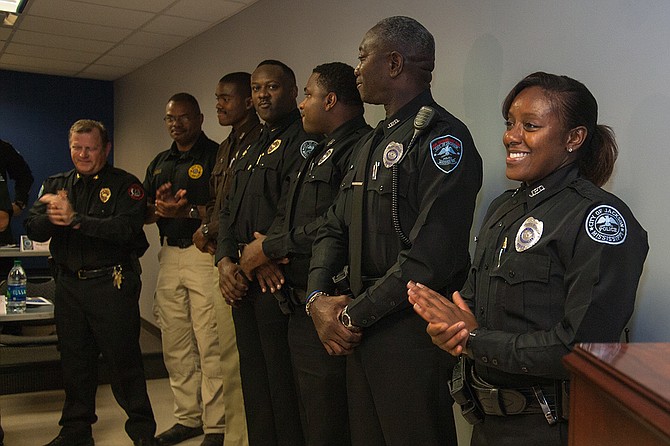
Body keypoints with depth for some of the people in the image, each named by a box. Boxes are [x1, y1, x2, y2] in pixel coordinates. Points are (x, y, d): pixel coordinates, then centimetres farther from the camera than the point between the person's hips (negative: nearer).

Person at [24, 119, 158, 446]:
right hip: (69, 283, 5)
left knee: (123, 358, 0)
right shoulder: (56, 184, 13)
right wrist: (51, 215, -20)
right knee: (74, 359, 14)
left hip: (111, 284, -5)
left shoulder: (125, 184, -3)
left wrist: (76, 219, -24)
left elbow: (126, 229, -19)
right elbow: (33, 229, 1)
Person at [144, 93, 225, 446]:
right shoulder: (159, 163, 19)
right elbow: (145, 214, 18)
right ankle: (188, 417, 23)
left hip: (205, 254, -7)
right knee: (175, 345, 11)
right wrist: (158, 207, -3)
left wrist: (188, 211, -23)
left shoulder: (215, 155, -3)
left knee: (210, 344, -6)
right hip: (169, 255, 7)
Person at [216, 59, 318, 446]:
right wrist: (226, 262, 1)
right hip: (242, 281, 9)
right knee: (254, 378, 17)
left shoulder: (304, 139, -8)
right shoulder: (251, 150, 21)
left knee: (283, 385, -2)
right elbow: (229, 211, 17)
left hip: (276, 280, -9)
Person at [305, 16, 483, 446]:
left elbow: (429, 257, -22)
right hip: (359, 330, 8)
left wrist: (353, 316, -16)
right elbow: (334, 229, 13)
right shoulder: (370, 144, 16)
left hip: (409, 333, -8)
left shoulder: (441, 137, -14)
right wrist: (318, 296, -4)